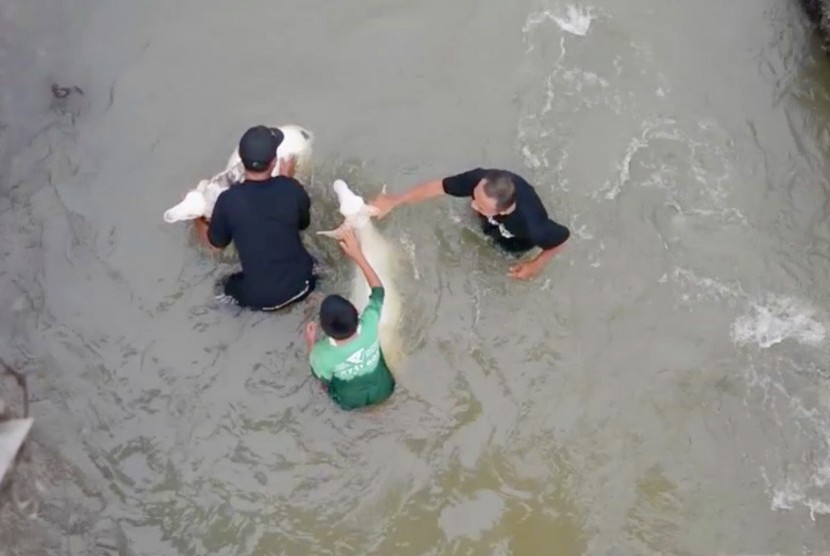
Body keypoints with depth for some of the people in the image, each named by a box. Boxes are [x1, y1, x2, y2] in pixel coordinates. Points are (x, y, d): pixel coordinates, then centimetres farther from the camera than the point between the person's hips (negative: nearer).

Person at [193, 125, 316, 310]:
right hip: (301, 283, 2)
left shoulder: (229, 200, -18)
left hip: (260, 297, -1)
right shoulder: (291, 188, -15)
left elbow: (216, 243, 2)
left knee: (224, 288, 29)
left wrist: (196, 219, 20)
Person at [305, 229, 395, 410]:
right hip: (383, 390, 2)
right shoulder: (369, 326, -34)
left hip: (351, 401, -2)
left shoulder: (323, 354, -39)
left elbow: (324, 379, -14)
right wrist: (358, 254, -15)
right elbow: (378, 288, -14)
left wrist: (310, 343, -9)